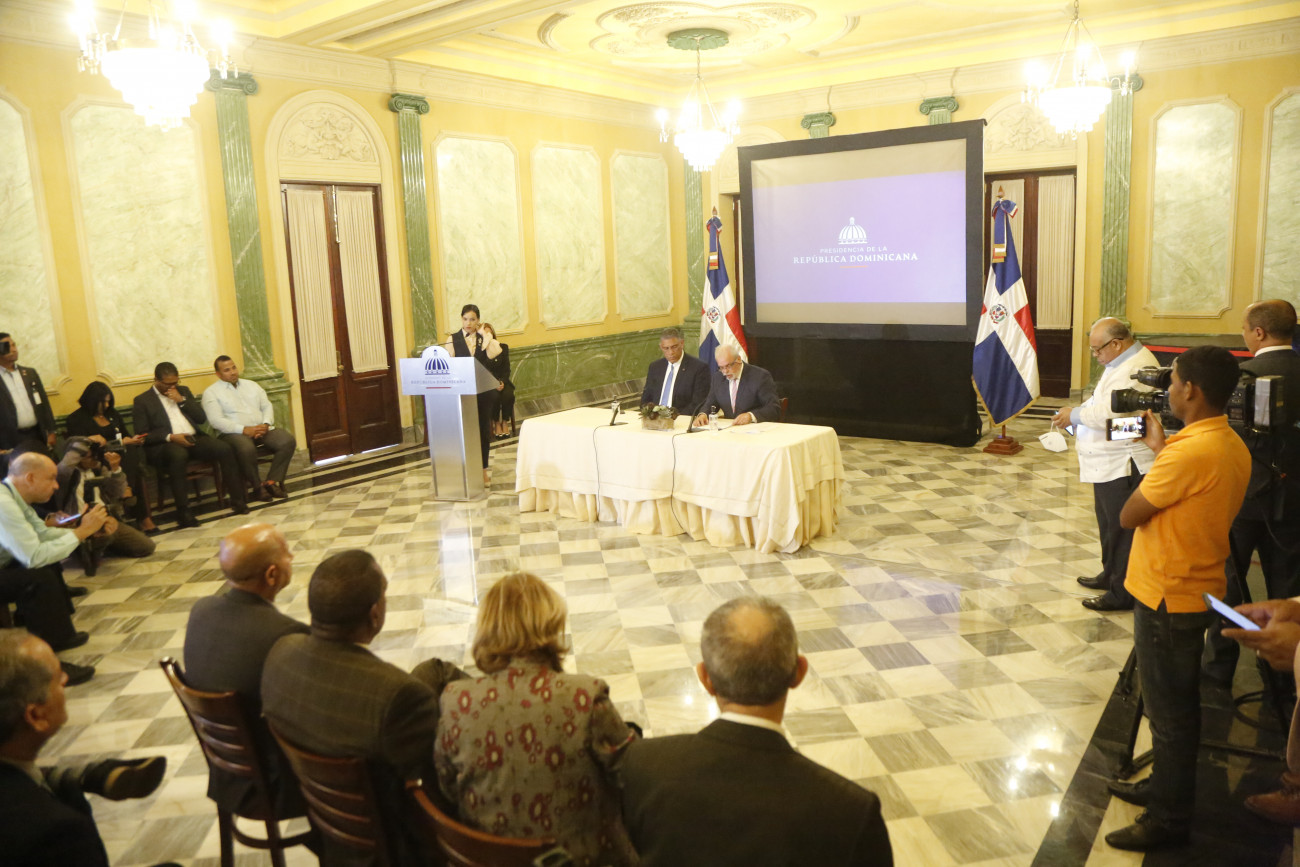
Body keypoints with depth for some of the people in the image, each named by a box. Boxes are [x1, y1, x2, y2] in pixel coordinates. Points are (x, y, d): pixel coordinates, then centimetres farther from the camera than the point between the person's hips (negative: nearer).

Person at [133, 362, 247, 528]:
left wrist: (182, 400, 1)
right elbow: (143, 435, -2)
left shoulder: (183, 391, 22)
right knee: (178, 454, -40)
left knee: (224, 448, -23)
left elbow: (202, 418, 13)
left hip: (194, 439, 5)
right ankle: (183, 511, -35)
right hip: (164, 445, -4)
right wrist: (171, 437, -16)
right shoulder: (142, 400, 8)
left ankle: (236, 500, -18)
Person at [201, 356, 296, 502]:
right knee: (246, 448, -40)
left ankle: (272, 481, -16)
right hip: (234, 433, -5)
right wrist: (245, 429, -19)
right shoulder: (211, 392, 4)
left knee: (288, 441, -22)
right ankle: (257, 486, -18)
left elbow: (267, 406, 17)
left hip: (262, 429, 5)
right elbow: (216, 421, -9)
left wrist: (266, 424, -6)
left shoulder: (251, 385, 21)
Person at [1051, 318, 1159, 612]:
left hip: (1125, 466, -11)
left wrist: (1075, 414, -15)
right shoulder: (1122, 363, 14)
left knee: (1122, 530, -2)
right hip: (1109, 464, 11)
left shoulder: (1137, 369, -21)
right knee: (1108, 523, 22)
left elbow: (1110, 413, -29)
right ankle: (1110, 574, 37)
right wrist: (1075, 417, 6)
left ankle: (1121, 593, 7)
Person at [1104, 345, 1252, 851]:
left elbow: (1128, 516, -19)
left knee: (1170, 710, 5)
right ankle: (1165, 786, 39)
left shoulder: (1188, 451, -27)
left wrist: (1157, 449, -8)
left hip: (1168, 597, -9)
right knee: (1176, 704, 22)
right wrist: (1163, 450, 7)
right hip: (1198, 590, 9)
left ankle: (1169, 819, 19)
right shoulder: (1233, 446, 4)